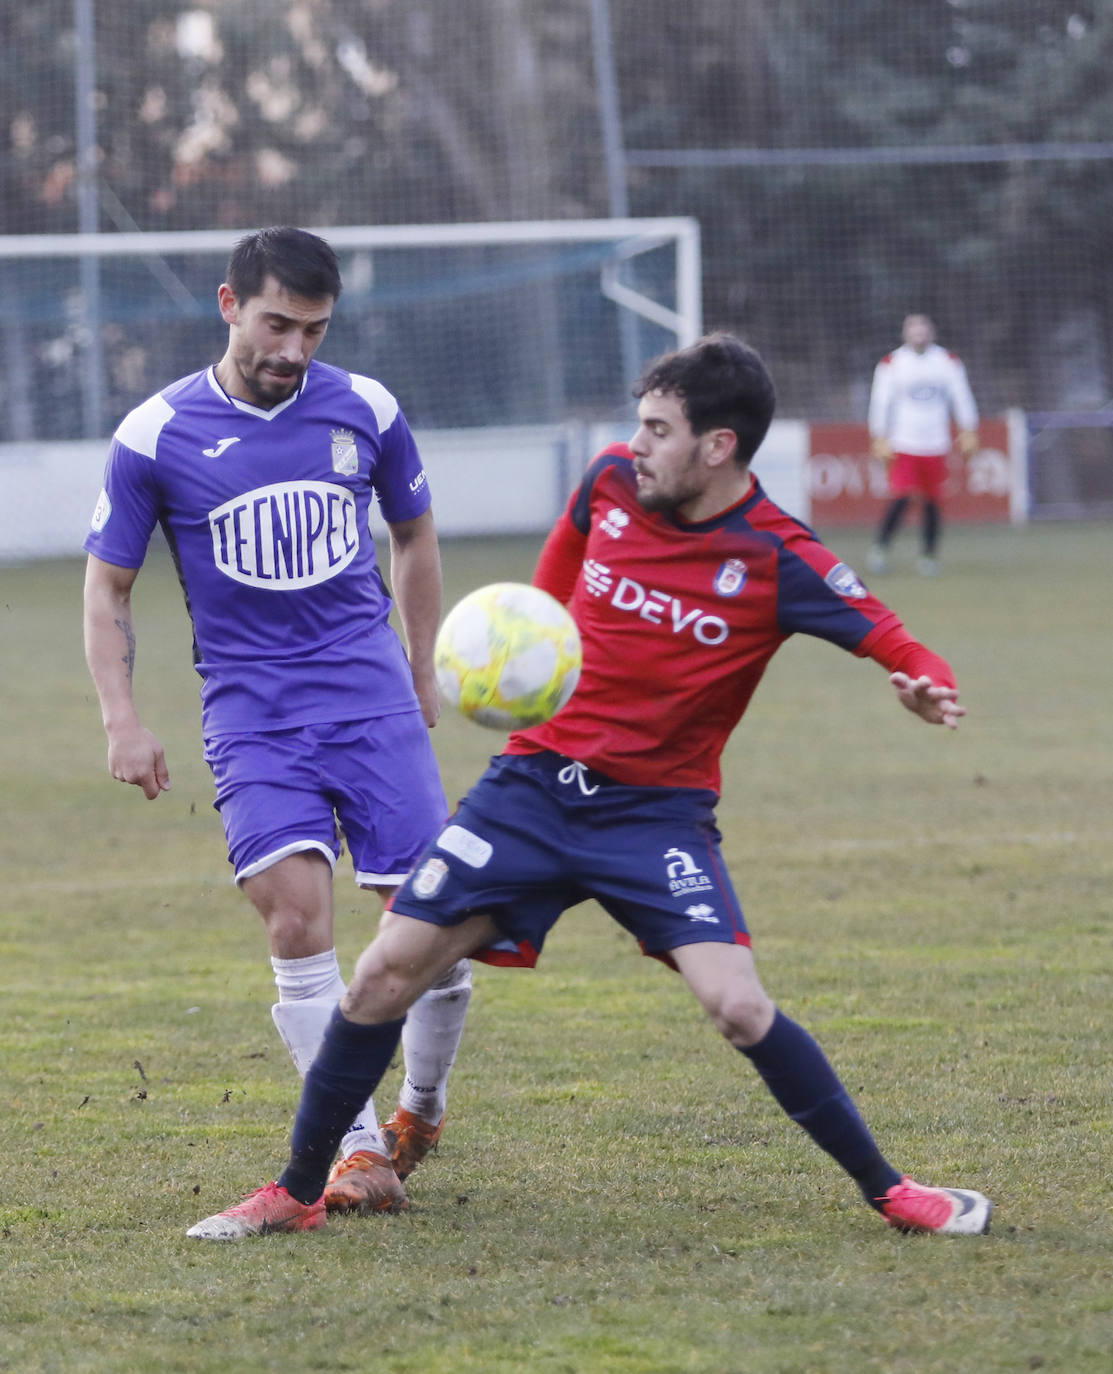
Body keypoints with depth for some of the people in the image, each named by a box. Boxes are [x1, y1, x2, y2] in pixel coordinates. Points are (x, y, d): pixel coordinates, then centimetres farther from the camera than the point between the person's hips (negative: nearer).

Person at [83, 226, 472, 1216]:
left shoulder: (367, 411, 3)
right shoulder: (155, 436, -2)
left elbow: (414, 537, 20)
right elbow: (107, 587, 6)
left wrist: (422, 674, 22)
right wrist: (124, 722, -3)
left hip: (372, 696, 1)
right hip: (248, 713, -1)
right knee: (299, 919, -17)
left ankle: (422, 1108, 22)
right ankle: (359, 1152, -10)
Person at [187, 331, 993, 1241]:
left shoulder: (777, 560, -15)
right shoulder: (611, 483, -2)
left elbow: (892, 641, -19)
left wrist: (927, 686, -39)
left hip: (657, 814, -4)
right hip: (535, 783, 4)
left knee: (739, 1007, -21)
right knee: (384, 976, -2)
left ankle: (888, 1191, -3)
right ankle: (297, 1194, 15)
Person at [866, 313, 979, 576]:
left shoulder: (948, 362, 8)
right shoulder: (891, 364, 1)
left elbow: (961, 397, 10)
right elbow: (880, 401, 1)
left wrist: (968, 432, 4)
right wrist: (880, 439, -5)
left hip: (936, 445, 2)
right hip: (903, 444, -2)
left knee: (933, 502, 1)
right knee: (900, 497, -15)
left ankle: (929, 555, 12)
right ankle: (880, 547, -2)